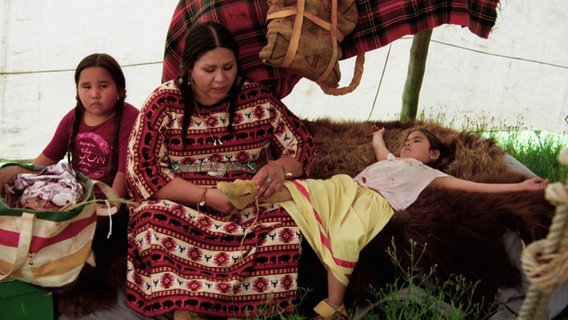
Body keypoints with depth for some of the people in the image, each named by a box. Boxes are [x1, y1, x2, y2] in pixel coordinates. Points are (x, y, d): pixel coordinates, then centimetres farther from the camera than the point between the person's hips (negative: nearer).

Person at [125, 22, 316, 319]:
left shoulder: (257, 98, 2)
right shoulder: (164, 103, -4)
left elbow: (303, 144, 5)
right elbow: (141, 169, -11)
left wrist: (279, 168, -19)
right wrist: (206, 195, -22)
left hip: (250, 208, 2)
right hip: (182, 209, -1)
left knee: (285, 225, -28)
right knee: (155, 221, -33)